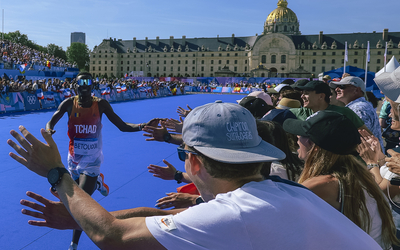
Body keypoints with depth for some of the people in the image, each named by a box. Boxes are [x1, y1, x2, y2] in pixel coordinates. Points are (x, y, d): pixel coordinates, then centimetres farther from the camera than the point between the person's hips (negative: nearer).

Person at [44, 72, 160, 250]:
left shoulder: (101, 104, -10)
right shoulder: (69, 103, -8)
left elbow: (122, 126, -9)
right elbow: (51, 123, -7)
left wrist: (141, 126, -27)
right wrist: (49, 130, -32)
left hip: (92, 160, -3)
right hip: (74, 158, 3)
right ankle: (97, 182, 53)